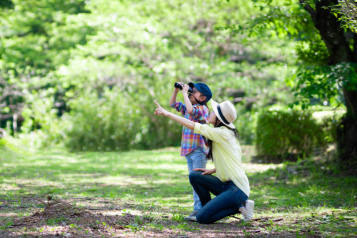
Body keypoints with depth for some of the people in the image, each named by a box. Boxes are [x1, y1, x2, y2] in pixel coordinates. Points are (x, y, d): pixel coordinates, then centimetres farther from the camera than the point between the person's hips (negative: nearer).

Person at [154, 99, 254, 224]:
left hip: (237, 189, -9)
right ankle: (208, 209, 11)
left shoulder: (222, 133, -16)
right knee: (194, 176, 7)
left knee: (201, 218, -15)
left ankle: (239, 205, -5)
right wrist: (212, 170, 9)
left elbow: (192, 125, -14)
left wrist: (166, 113, -8)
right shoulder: (228, 133, 12)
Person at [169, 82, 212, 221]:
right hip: (189, 151, 9)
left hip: (199, 150, -9)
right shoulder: (190, 107, 15)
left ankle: (201, 210, -10)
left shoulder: (202, 108, -10)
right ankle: (197, 210, 13)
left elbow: (190, 110, -30)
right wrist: (176, 90, 10)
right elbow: (172, 104, 24)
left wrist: (185, 93, -19)